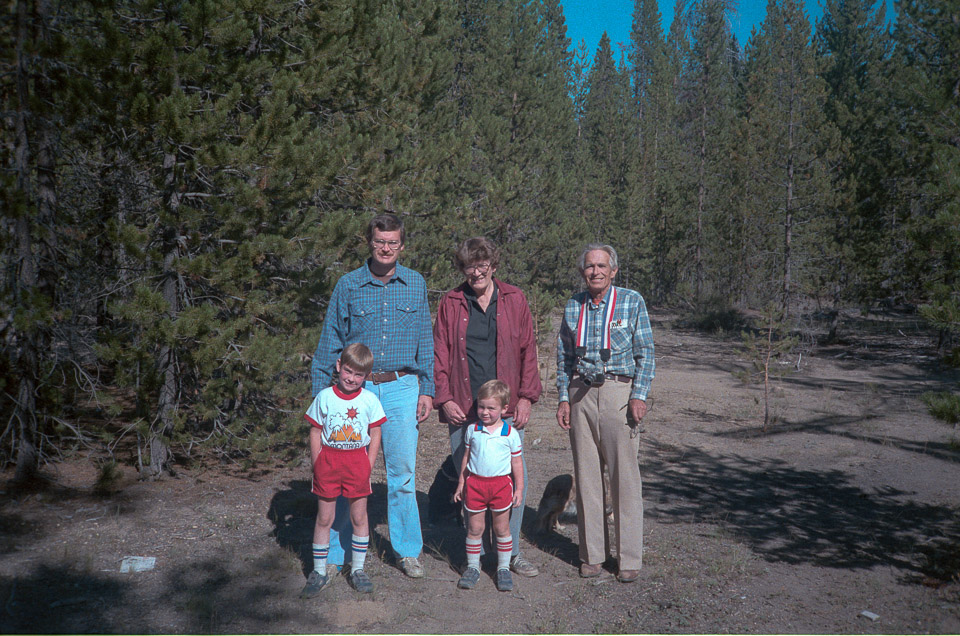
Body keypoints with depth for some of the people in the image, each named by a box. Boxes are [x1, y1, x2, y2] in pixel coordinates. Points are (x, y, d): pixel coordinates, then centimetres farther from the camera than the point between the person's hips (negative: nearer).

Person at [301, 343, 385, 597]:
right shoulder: (325, 397, -2)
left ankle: (357, 569, 23)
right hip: (328, 459, 0)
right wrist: (317, 464, -1)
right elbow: (315, 431, 3)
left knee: (359, 517, 8)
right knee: (324, 518, 7)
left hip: (357, 460, 0)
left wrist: (368, 466, -3)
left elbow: (375, 434, 3)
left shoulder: (370, 400, -2)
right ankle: (319, 572, 20)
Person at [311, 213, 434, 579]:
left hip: (402, 388, 1)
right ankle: (334, 554, 17)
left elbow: (425, 342, 11)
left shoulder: (415, 284, 7)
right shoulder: (348, 285, 2)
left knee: (403, 472, 5)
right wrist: (321, 395, 1)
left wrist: (426, 390, 5)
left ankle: (407, 550, 20)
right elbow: (329, 344, 6)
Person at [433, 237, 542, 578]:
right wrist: (444, 398, -3)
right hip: (463, 410, 0)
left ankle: (511, 552, 19)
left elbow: (528, 351, 7)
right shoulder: (450, 303, 7)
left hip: (507, 409, 0)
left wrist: (526, 397, 0)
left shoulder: (514, 300, 7)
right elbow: (439, 355, 7)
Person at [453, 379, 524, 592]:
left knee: (502, 528, 7)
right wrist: (461, 484, 12)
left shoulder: (510, 433, -3)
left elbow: (517, 463, 4)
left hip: (501, 484, -1)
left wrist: (519, 489, 3)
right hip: (475, 483, 1)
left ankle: (503, 568, 21)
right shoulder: (472, 430, 2)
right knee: (475, 528, 7)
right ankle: (472, 567, 21)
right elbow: (466, 457, 11)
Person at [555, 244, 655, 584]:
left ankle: (629, 557, 9)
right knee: (586, 475, 5)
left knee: (624, 476, -2)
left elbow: (645, 352, 0)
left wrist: (639, 396, -8)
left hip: (619, 391, -3)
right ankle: (592, 554, 16)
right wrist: (564, 398, 7)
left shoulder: (632, 301, 1)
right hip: (581, 393, 3)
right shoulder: (573, 306, 10)